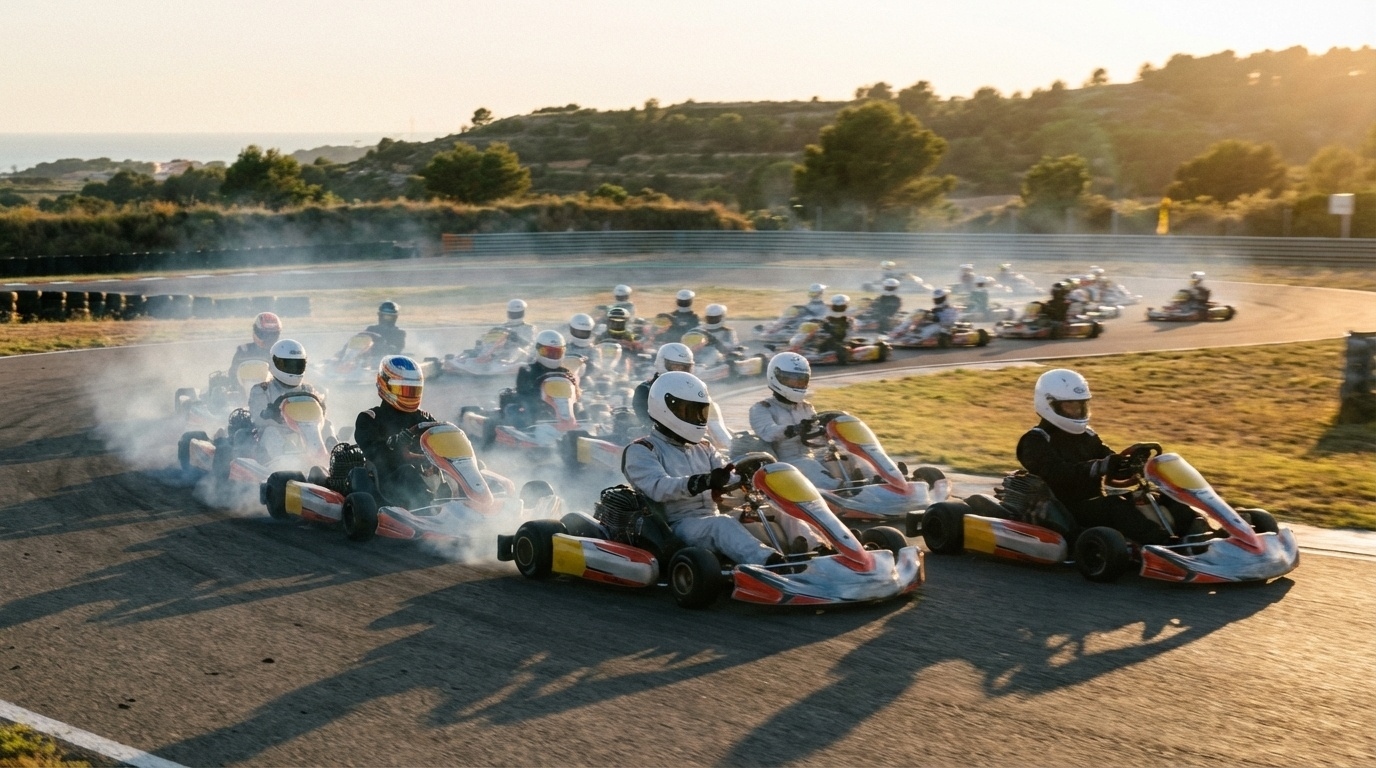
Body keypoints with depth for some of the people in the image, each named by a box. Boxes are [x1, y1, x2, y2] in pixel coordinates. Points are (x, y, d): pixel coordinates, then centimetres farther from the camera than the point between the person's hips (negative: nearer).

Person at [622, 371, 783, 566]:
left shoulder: (703, 449, 24)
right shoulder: (640, 451, 0)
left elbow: (727, 479, 11)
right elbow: (658, 487, -19)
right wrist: (701, 482, -35)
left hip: (712, 519, 6)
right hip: (674, 527, -6)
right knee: (722, 526, -37)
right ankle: (769, 563, -60)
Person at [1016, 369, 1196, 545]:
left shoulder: (1085, 436, 18)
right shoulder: (1036, 441, -7)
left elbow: (1116, 469, 13)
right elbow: (1057, 474, -26)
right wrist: (1100, 467, -39)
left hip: (1097, 504, 8)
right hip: (1064, 512, -8)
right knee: (1114, 505, -34)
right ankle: (1160, 543, -51)